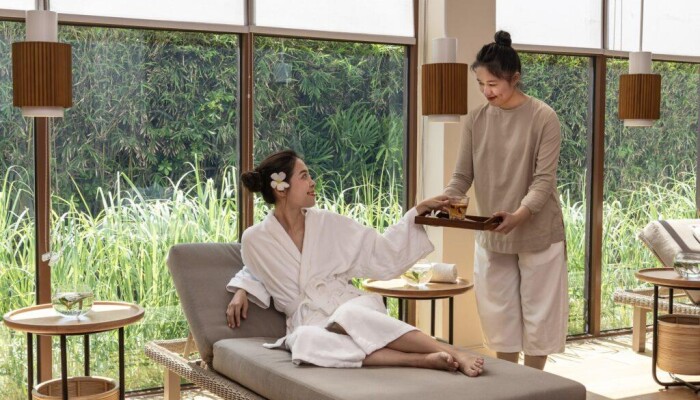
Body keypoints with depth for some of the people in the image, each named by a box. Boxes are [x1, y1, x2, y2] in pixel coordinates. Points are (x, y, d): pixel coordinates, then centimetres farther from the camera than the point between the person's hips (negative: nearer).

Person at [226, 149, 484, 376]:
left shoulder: (328, 223, 5)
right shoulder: (255, 239, 3)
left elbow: (381, 252, 9)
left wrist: (419, 211, 4)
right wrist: (241, 290, 6)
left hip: (350, 306, 1)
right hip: (309, 322, 0)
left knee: (349, 315, -38)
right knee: (304, 340, -39)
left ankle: (451, 352, -43)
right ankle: (425, 360, -44)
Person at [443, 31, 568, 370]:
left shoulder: (543, 118, -11)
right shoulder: (476, 119, 0)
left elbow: (544, 180, -16)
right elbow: (462, 175, 0)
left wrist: (519, 215, -34)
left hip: (537, 233, -3)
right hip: (491, 236, 4)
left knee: (537, 314, 6)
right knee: (500, 316, 10)